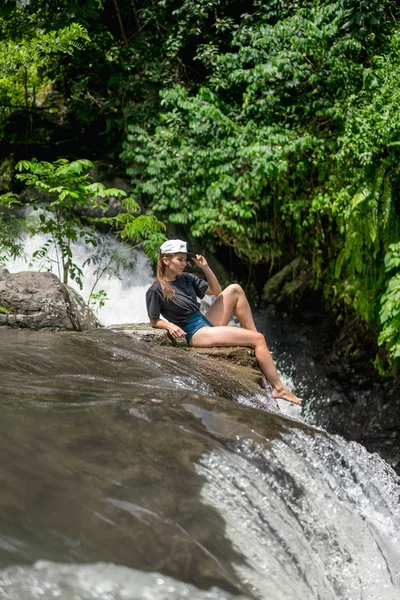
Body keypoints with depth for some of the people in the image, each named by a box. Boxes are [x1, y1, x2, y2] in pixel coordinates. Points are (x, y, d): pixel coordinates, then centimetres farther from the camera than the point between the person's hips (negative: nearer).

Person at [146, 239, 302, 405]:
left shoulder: (186, 279, 10)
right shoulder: (155, 291, -11)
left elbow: (216, 291, 14)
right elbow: (154, 322, -4)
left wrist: (205, 267, 2)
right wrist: (169, 325, -24)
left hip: (207, 323, 8)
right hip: (196, 334, -8)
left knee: (234, 289, 0)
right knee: (258, 339, -15)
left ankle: (257, 343, -2)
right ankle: (278, 388, -13)